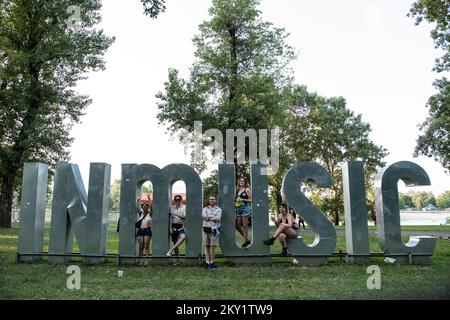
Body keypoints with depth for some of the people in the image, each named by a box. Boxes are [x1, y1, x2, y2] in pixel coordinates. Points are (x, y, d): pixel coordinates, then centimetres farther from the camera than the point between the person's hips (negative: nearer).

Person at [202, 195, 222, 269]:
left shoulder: (218, 209, 9)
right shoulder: (205, 209, 14)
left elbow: (218, 218, -8)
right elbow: (203, 215, -7)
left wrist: (208, 218, -6)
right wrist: (213, 216, -8)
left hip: (215, 229, -1)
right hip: (206, 229, 1)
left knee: (212, 246, -3)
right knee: (207, 246, 1)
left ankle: (212, 262, 4)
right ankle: (208, 262, 3)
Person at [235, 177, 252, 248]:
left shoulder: (247, 190, -1)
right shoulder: (237, 190, 14)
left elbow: (251, 200, -5)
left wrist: (243, 199, -14)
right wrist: (236, 201, 3)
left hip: (245, 208, -6)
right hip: (238, 209, 7)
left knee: (245, 226, -3)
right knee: (237, 226, 6)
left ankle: (245, 242, 3)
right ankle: (247, 240, 19)